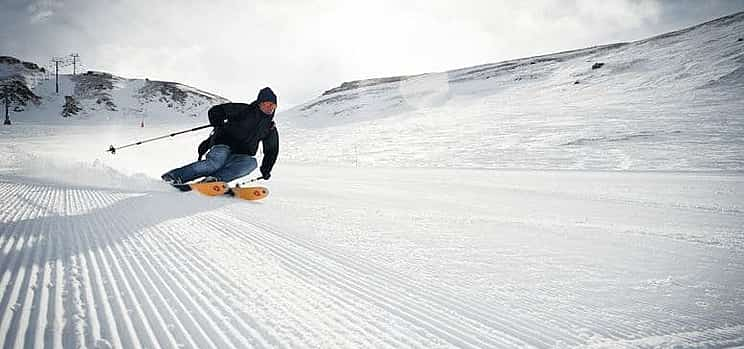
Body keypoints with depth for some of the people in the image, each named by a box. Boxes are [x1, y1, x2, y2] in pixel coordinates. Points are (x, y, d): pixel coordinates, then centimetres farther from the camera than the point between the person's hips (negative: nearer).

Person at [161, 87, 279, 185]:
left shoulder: (271, 128, 16)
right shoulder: (245, 110, 3)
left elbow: (271, 151, 26)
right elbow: (215, 111, 3)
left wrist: (266, 170, 17)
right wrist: (219, 127, -11)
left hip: (238, 157, 3)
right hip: (223, 146, -3)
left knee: (252, 162, -30)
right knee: (215, 163, -34)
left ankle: (216, 179, -42)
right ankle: (173, 176, -26)